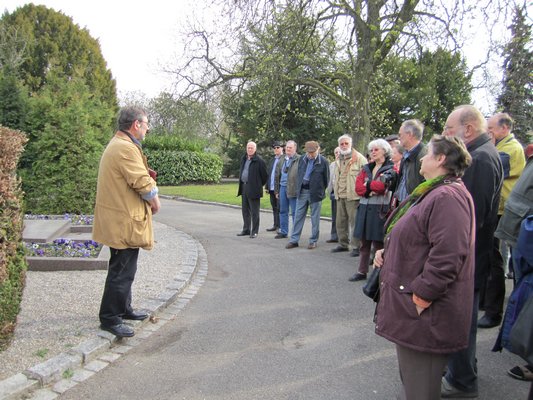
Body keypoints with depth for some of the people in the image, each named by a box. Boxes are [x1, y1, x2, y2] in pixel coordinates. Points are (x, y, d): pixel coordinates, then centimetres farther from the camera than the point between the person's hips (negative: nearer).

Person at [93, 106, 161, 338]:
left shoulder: (117, 145, 16)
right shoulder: (126, 148, -20)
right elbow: (144, 184, -22)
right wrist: (155, 203, -5)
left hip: (119, 221, 11)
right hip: (125, 222, -11)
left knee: (124, 269, 21)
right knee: (121, 272, -1)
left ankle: (124, 309, 34)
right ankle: (110, 319, 10)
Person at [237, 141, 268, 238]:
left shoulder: (259, 160, -10)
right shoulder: (244, 159, 13)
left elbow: (264, 175, -6)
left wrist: (259, 185, 2)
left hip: (253, 189, -7)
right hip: (244, 187, 8)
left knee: (254, 211, -1)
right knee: (245, 210, 14)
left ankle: (254, 231, 6)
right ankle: (246, 229, 24)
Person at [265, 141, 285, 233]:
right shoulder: (272, 160, 17)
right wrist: (267, 186, 12)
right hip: (272, 187, 8)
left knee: (279, 208, -3)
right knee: (274, 208, 14)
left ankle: (280, 226, 4)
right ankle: (275, 225, 22)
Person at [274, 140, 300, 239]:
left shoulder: (299, 159, -7)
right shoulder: (282, 160, 15)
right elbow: (277, 176, 18)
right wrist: (277, 190, 15)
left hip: (293, 189, -6)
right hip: (282, 187, 7)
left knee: (294, 212, 0)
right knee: (283, 211, 12)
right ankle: (283, 232, 22)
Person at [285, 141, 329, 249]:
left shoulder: (323, 162, -9)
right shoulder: (302, 160, 5)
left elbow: (326, 178, -2)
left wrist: (321, 191, 2)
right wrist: (298, 188, 12)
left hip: (315, 193, -4)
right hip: (302, 191, 4)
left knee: (315, 218, 5)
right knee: (298, 216, 7)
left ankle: (313, 241, 15)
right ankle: (294, 240, 13)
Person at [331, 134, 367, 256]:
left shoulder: (359, 158, -6)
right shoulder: (339, 160, 18)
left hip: (353, 196, -8)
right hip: (340, 196, 8)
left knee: (354, 222, -5)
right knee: (340, 222, 14)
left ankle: (356, 246, 3)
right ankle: (343, 244, 26)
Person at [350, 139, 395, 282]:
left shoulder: (390, 168, -2)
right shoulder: (366, 168, 16)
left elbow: (381, 186, -17)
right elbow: (358, 187, 3)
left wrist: (367, 185, -3)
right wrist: (372, 190, -13)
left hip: (380, 210, -6)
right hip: (364, 208, 6)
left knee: (378, 243, -3)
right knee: (364, 242, 10)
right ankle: (362, 271, 19)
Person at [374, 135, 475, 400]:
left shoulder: (447, 197, -21)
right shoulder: (433, 193, 15)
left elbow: (446, 257, -29)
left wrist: (420, 298, -23)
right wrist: (386, 252, 8)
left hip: (424, 313, -11)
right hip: (409, 308, 11)